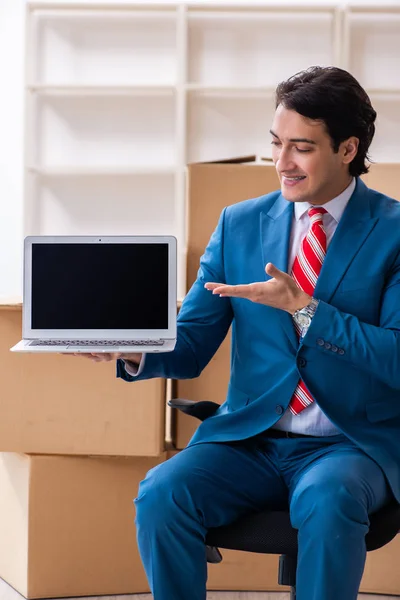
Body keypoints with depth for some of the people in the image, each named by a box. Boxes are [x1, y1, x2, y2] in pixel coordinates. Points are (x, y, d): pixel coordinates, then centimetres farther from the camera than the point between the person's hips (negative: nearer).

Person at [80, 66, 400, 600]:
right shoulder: (239, 225, 9)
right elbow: (190, 346, 7)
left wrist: (302, 307, -20)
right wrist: (133, 349, -15)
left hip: (353, 443, -3)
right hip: (250, 437, 3)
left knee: (328, 500, -36)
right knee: (160, 494, -25)